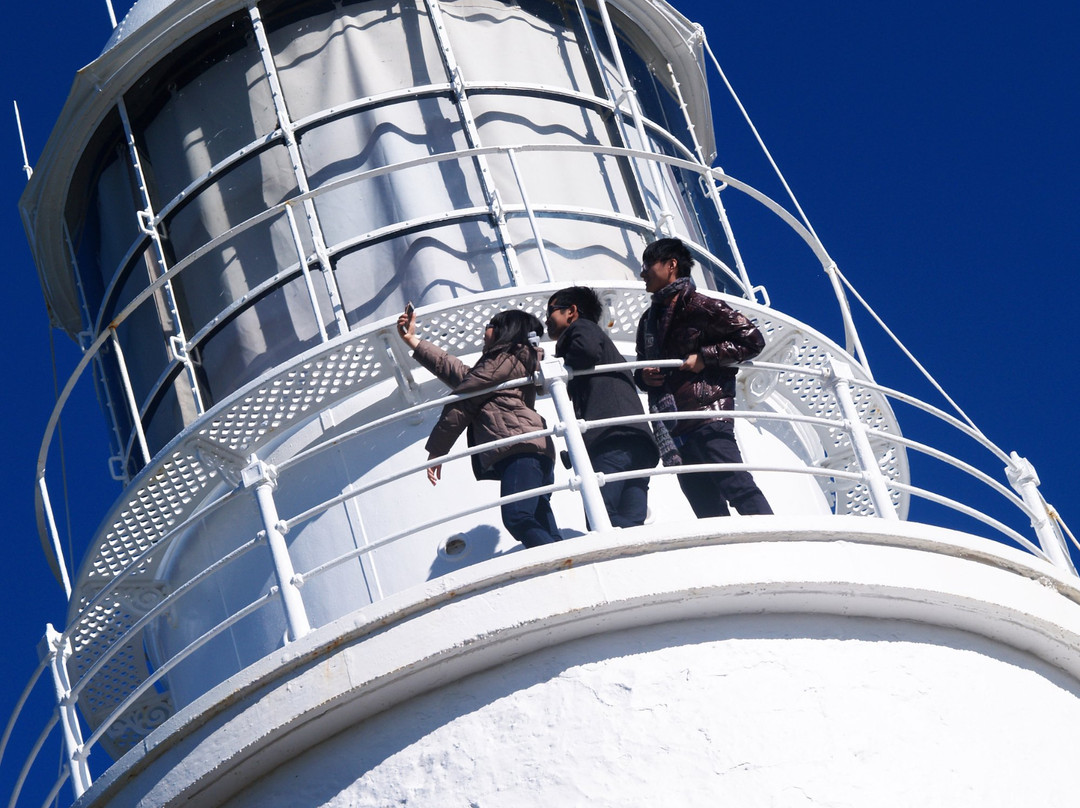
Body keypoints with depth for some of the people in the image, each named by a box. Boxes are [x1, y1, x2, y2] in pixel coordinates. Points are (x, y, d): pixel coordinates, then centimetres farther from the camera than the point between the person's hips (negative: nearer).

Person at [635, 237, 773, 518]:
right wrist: (643, 376, 6)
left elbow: (753, 340, -7)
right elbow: (641, 370, 30)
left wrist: (704, 357, -11)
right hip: (673, 429, 8)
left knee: (738, 488, -17)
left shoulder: (700, 307, -3)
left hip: (708, 414, -8)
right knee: (708, 509, 3)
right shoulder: (649, 320, 20)